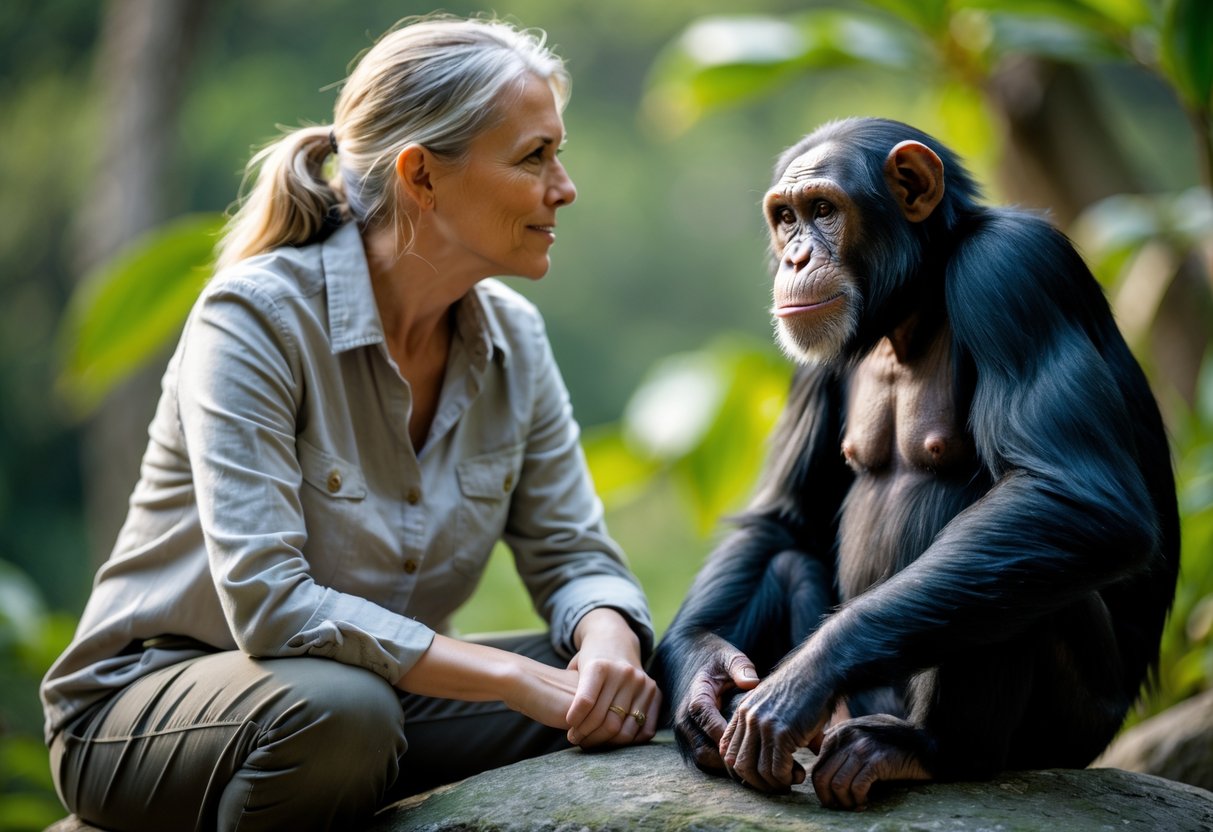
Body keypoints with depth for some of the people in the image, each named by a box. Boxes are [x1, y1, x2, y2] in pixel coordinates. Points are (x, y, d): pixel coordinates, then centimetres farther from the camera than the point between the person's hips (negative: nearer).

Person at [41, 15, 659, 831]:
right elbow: (267, 603, -30)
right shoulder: (256, 319, -22)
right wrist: (521, 680, -32)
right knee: (340, 710, -38)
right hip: (152, 702, -5)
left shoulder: (512, 337, -1)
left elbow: (576, 556, 1)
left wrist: (608, 643, -25)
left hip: (386, 684, 5)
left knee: (637, 693, -16)